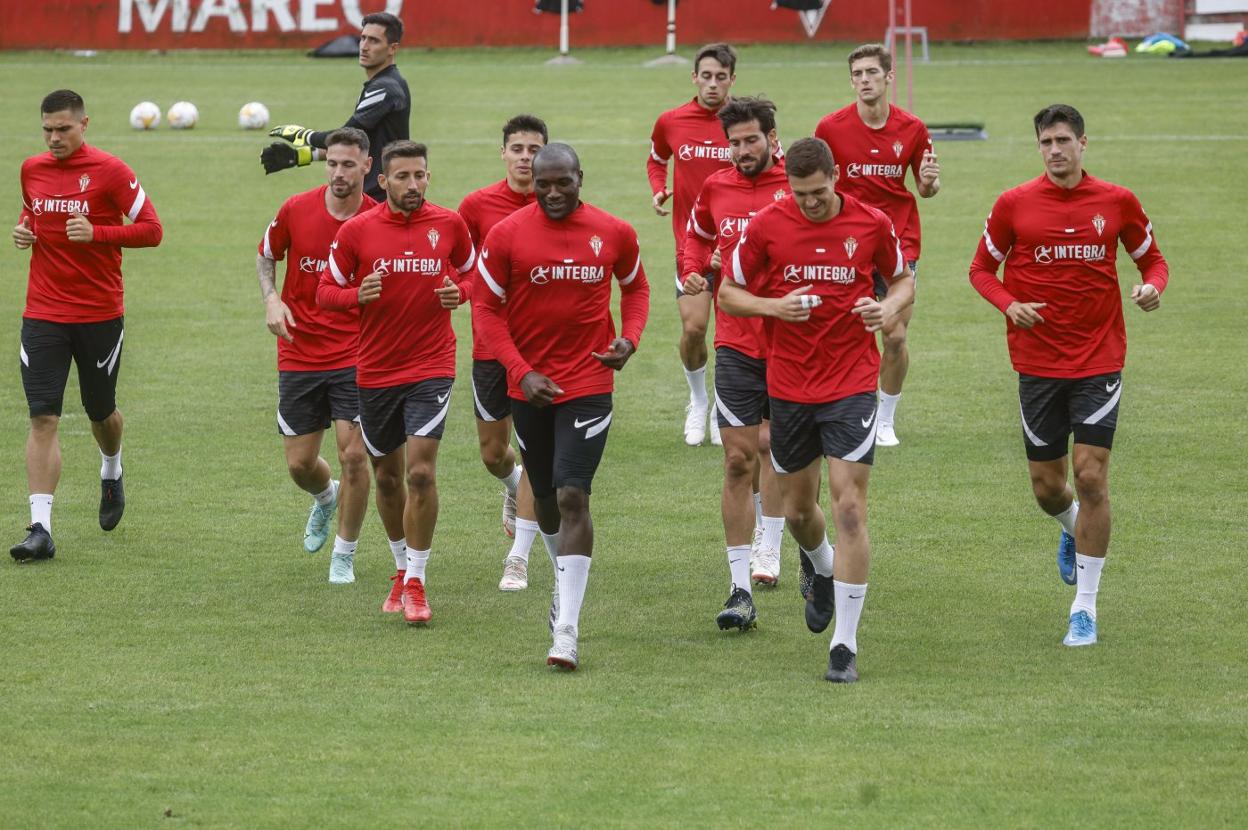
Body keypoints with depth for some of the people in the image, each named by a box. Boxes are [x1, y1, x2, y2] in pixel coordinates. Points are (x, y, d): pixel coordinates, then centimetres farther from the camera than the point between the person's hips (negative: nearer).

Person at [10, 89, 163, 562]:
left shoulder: (110, 172, -9)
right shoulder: (32, 170, 5)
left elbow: (151, 230, -7)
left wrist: (97, 233, -21)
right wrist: (23, 230, 3)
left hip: (100, 314, -2)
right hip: (43, 314, 2)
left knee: (101, 411, 15)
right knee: (43, 419, -9)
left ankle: (111, 474, 50)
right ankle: (40, 528, -13)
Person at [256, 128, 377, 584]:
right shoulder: (296, 209, -4)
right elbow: (266, 256, 12)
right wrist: (271, 300, -5)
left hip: (354, 357, -2)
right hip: (299, 355, 2)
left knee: (354, 454, -13)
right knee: (300, 463, 5)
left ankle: (344, 552, 7)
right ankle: (325, 499, 43)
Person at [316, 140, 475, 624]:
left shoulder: (448, 225, -1)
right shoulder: (357, 231, -3)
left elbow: (472, 272, 15)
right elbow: (325, 291, 4)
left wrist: (458, 292, -7)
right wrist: (359, 294, -17)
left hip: (431, 366, -2)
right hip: (375, 371, 2)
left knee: (421, 472, -14)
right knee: (387, 477, 11)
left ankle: (415, 582, -5)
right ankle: (404, 565, 33)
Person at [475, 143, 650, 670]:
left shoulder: (614, 234, -2)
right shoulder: (506, 235, -6)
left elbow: (635, 288, 15)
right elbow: (487, 307, -2)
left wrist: (629, 339, -4)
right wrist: (520, 372, -12)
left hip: (589, 384, -2)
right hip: (530, 385, 2)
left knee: (572, 496, -14)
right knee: (545, 498, 16)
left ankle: (567, 630, -16)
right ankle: (565, 585, 45)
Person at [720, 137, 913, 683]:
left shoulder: (872, 224, -5)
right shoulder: (766, 226, -5)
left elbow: (903, 280, 12)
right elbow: (728, 294, 4)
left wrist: (889, 307, -11)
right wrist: (775, 306, -16)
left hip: (851, 386, -2)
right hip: (788, 387, 2)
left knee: (849, 508, -12)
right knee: (798, 510, 14)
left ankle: (844, 645, -8)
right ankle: (823, 570, 51)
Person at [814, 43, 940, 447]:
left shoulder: (912, 129, -2)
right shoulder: (831, 127, -4)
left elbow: (926, 189, 8)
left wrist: (930, 182, -15)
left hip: (899, 243, 0)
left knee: (895, 337, -3)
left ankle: (886, 421, 14)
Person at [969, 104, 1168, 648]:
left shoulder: (1117, 202, -1)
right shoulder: (1014, 204, -2)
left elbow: (1152, 258, 11)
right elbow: (982, 268, 7)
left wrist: (1152, 286, -12)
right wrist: (1009, 304, -13)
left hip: (1099, 361, -1)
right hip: (1037, 360, 1)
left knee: (1091, 477, -10)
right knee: (1046, 485, 7)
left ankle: (1085, 608, -1)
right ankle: (1074, 529, 46)